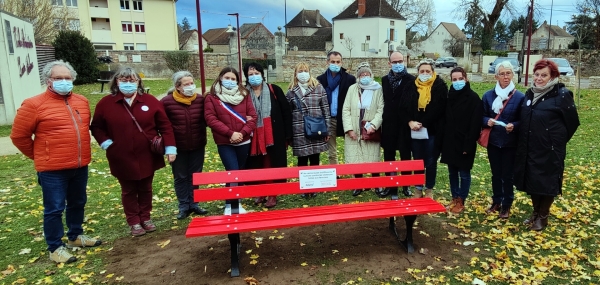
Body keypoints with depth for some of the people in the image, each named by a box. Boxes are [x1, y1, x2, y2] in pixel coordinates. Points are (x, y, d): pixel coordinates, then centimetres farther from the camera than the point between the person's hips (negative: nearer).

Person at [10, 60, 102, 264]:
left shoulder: (82, 102, 7)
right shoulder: (34, 105, -10)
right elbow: (18, 136, -4)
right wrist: (40, 157, 4)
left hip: (80, 166, 6)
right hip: (52, 169, -6)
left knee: (78, 203, 18)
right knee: (54, 209, 3)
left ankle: (75, 236, 36)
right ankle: (55, 248, 17)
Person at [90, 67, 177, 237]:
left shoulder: (150, 101, -3)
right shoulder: (106, 103, -3)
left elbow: (165, 125, -4)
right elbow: (96, 127, 6)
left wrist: (170, 147, -9)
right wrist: (106, 143, -9)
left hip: (148, 157, 1)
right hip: (122, 158, 0)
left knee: (146, 189, 16)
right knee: (129, 191, 13)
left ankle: (145, 218, 32)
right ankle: (134, 222, 26)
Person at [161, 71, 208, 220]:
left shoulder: (201, 100, -5)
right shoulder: (167, 102, -11)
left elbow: (206, 119, 7)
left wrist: (202, 136, -7)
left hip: (198, 146, 2)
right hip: (178, 147, -2)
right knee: (180, 177, 10)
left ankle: (193, 204, 27)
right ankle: (183, 206, 23)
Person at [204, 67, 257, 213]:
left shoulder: (244, 95, 7)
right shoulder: (211, 97, -1)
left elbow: (253, 116, 1)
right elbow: (211, 119, -9)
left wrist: (243, 133, -14)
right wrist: (230, 133, -17)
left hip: (243, 141, 4)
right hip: (224, 143, -3)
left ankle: (236, 202, 27)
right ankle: (230, 204, 7)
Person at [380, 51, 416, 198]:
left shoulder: (411, 80, -6)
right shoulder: (385, 80, 7)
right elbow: (385, 101, 10)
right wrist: (385, 118, 6)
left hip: (404, 124, -3)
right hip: (389, 124, 4)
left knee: (405, 156, 8)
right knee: (388, 156, 9)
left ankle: (406, 185, 20)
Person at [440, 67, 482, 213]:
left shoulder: (473, 98, -9)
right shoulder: (449, 96, 6)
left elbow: (475, 124, -13)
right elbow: (444, 119, 9)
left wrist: (468, 144, -18)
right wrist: (443, 140, 3)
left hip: (464, 143, -5)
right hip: (449, 142, 5)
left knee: (464, 173, 7)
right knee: (452, 173, 13)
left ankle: (461, 201, 19)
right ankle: (454, 199, 25)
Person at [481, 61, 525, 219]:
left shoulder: (520, 97, -5)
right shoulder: (488, 95, 3)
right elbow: (482, 117, 6)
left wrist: (514, 126, -22)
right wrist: (487, 121, -16)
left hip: (510, 143, -2)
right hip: (493, 142, 3)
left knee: (507, 175, 6)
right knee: (496, 174, 14)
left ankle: (507, 206, 21)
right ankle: (496, 202, 29)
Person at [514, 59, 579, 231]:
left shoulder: (561, 95, -11)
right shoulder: (530, 94, 7)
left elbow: (573, 122, -4)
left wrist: (559, 140, 4)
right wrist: (524, 141, 13)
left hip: (550, 149, -5)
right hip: (529, 148, 6)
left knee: (547, 182, 6)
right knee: (531, 180, 13)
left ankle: (543, 217, 22)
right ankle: (535, 212, 31)